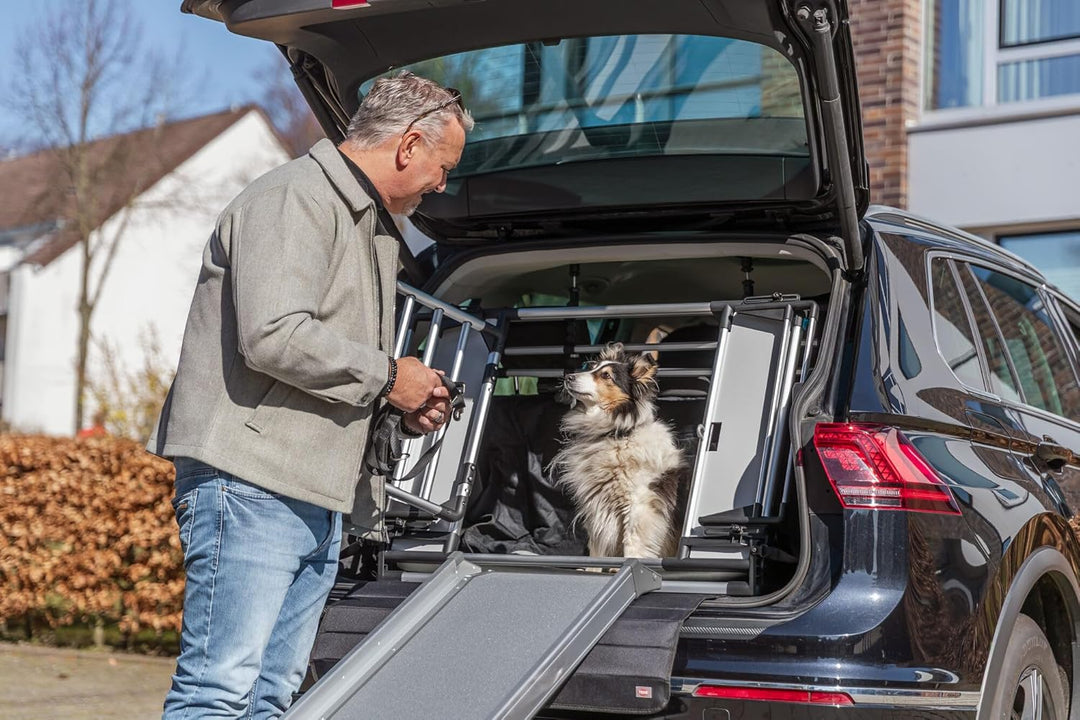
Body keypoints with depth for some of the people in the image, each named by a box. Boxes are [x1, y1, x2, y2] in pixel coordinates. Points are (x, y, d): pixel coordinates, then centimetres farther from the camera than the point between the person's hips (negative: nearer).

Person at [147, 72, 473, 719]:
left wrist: (405, 407, 14)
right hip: (251, 483, -10)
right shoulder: (295, 199, -8)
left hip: (320, 504, 10)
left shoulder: (375, 227, 25)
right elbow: (273, 336, -22)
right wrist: (387, 375, -11)